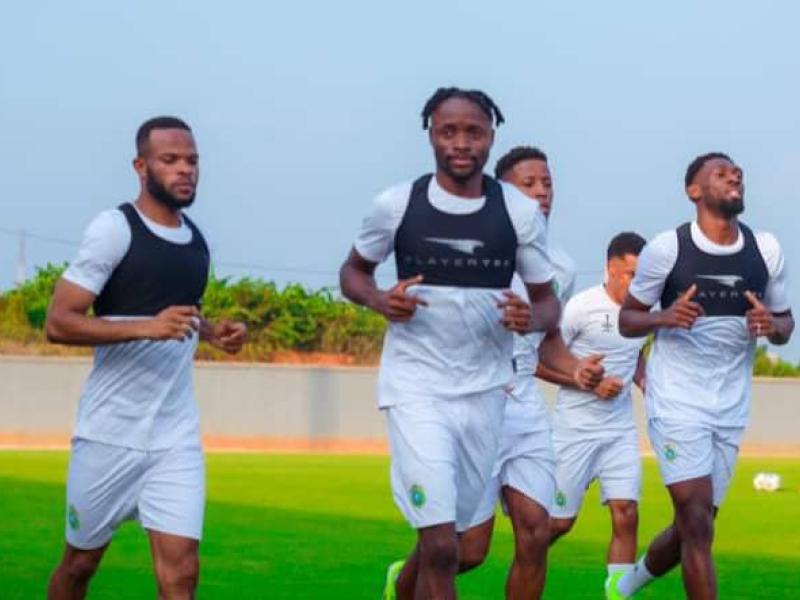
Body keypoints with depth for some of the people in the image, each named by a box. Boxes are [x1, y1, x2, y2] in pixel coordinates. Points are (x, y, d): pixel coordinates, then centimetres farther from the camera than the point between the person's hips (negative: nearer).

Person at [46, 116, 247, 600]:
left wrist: (211, 332, 8)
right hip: (111, 431, -4)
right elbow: (59, 323, -15)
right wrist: (148, 326, -25)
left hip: (177, 436, 5)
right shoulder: (115, 229, -10)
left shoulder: (196, 240, 10)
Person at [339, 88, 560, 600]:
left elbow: (548, 301, 5)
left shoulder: (520, 212, -3)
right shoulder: (396, 205, -5)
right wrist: (380, 301, -12)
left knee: (450, 536, 16)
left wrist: (532, 319, -18)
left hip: (485, 391, 3)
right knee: (441, 546, -14)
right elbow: (354, 271, 10)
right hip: (416, 387, -3)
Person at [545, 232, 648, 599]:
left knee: (626, 515, -9)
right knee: (559, 521, 3)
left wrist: (644, 381, 5)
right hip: (574, 428, -4)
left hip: (620, 431, 4)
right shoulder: (581, 307, -13)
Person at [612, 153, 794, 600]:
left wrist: (773, 325, -12)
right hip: (677, 401, -5)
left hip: (731, 408, 5)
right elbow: (627, 320, 2)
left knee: (691, 527, 13)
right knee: (697, 522, -15)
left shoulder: (767, 250, 2)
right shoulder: (667, 248, -8)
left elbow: (787, 322, 13)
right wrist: (663, 317, -20)